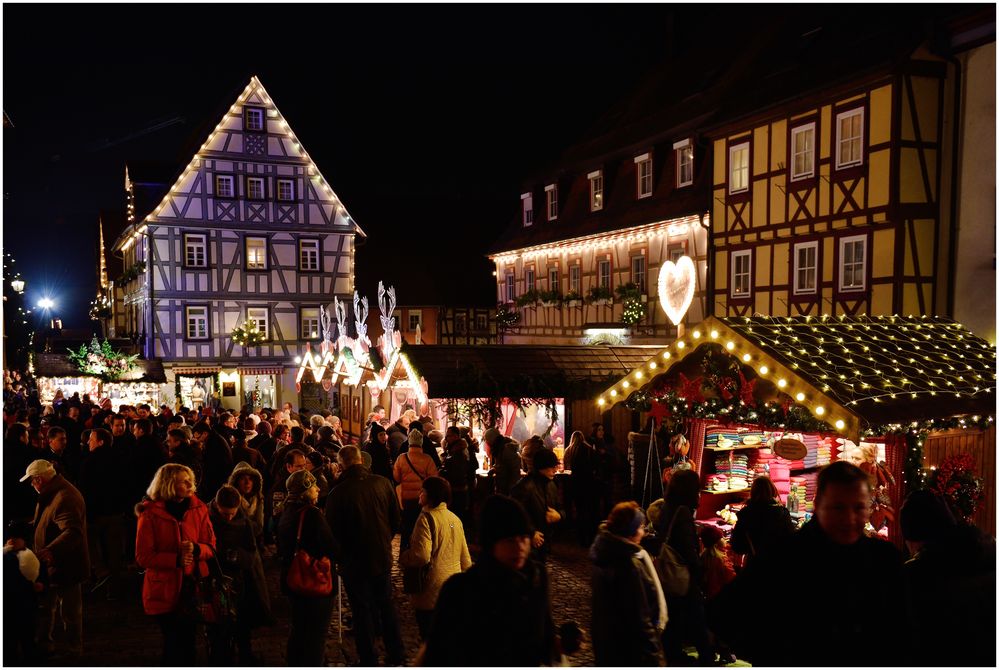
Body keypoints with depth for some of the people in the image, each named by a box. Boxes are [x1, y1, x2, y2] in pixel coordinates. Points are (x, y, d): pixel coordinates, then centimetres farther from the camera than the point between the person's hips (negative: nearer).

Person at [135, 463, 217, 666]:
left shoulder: (198, 509, 3)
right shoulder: (150, 514, -9)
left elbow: (211, 547, 4)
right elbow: (143, 557, -10)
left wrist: (195, 549, -17)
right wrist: (176, 559, -22)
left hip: (194, 587, 3)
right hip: (165, 590, -3)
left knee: (188, 641, 11)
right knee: (174, 643, 4)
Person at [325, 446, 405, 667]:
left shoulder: (337, 493, -19)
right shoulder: (382, 483, -9)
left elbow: (332, 530, -9)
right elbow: (397, 520, 1)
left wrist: (339, 556, 9)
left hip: (354, 560, -4)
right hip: (383, 555, 4)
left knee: (362, 609, 11)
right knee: (386, 603, 20)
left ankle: (369, 660, 20)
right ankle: (397, 655, 27)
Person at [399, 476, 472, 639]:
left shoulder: (427, 517, -15)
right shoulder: (455, 519, 10)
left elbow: (421, 555, -24)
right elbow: (465, 559, 16)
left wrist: (402, 558, -6)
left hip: (431, 593, -8)